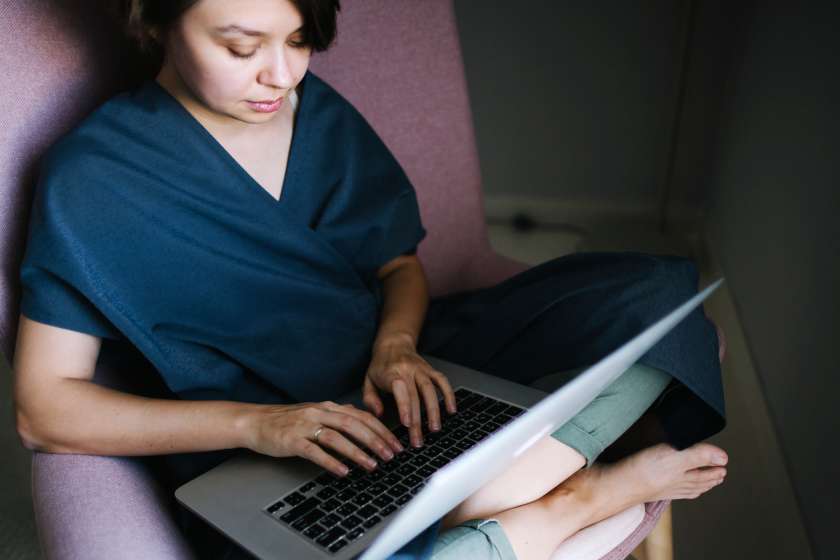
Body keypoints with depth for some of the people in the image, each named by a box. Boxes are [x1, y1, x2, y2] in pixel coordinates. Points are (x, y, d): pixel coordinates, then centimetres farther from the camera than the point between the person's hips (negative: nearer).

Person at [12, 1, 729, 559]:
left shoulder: (321, 113, 5)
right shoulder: (91, 178, -9)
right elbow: (43, 408, -9)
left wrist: (397, 343, -12)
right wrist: (255, 424, -23)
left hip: (403, 382, 5)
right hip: (257, 464, -4)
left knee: (661, 300, -6)